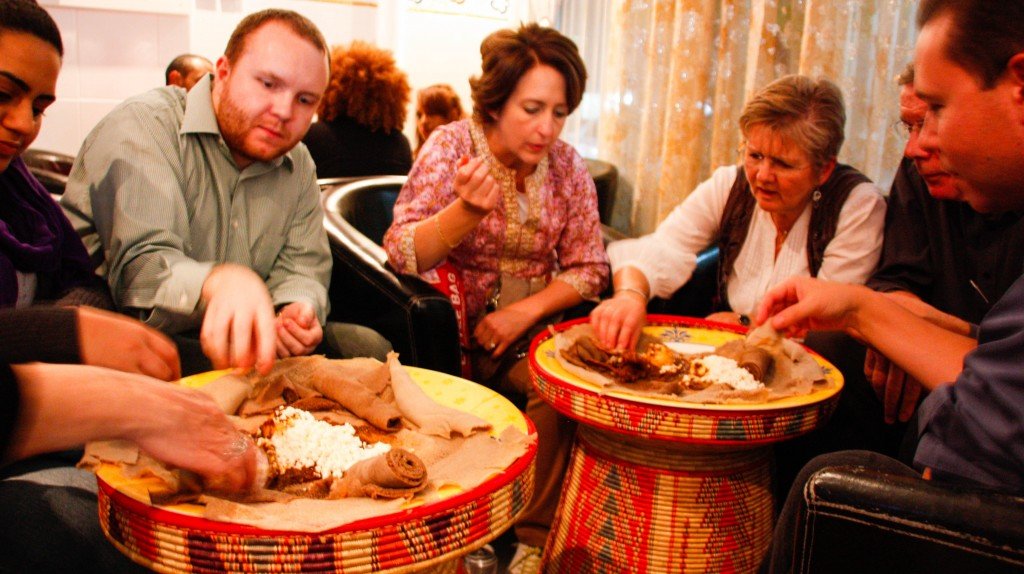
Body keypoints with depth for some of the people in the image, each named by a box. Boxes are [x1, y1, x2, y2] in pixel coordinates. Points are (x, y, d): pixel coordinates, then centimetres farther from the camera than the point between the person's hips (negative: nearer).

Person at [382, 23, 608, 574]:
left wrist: (526, 311, -14)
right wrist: (467, 211, -34)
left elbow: (589, 267, 2)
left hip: (530, 322, 2)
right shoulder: (451, 146, -7)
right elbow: (400, 254, -16)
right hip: (454, 323, -2)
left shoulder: (567, 165, 1)